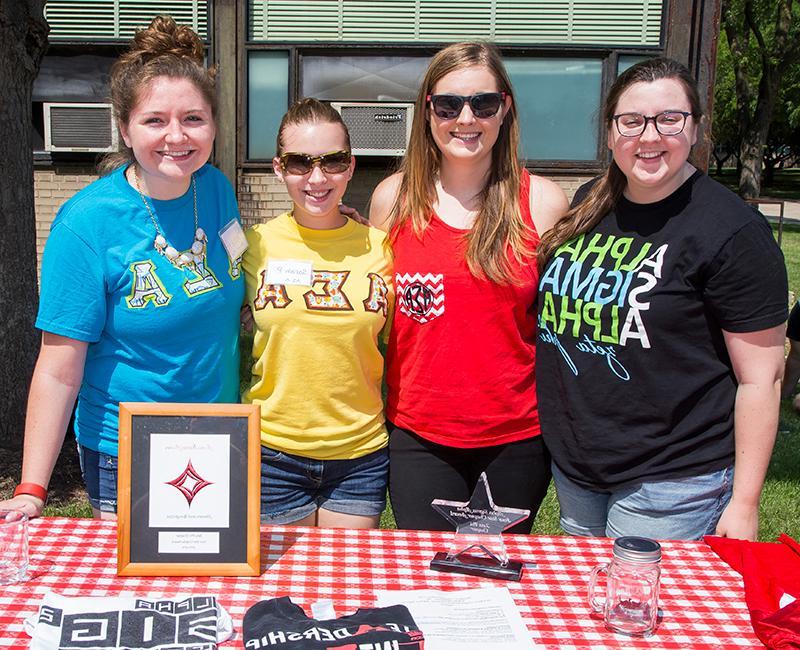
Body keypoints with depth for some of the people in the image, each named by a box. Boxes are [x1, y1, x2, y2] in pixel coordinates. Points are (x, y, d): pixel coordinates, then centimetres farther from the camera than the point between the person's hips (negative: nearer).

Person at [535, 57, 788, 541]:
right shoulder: (586, 206, 4)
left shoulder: (733, 230, -14)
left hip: (672, 482, -6)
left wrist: (744, 502, -14)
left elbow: (760, 377, -13)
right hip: (572, 466, 6)